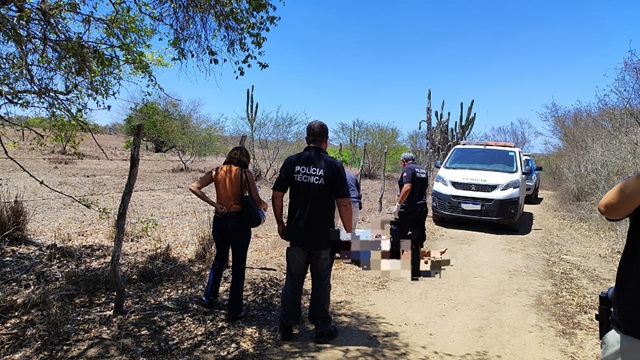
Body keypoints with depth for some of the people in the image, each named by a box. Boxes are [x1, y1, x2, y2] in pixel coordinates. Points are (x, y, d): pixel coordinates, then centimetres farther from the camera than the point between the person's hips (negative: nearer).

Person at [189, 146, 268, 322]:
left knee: (219, 259, 27)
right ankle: (234, 311, 16)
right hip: (239, 221, -4)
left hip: (219, 221, 5)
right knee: (238, 267, 7)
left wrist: (214, 204, -4)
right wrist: (263, 205, 11)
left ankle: (209, 298, 39)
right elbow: (257, 200, -11)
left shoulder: (216, 171, 5)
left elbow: (194, 187, -4)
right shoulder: (245, 173, -7)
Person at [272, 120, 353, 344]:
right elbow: (344, 203, -11)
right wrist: (349, 232, 0)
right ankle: (322, 329, 24)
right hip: (323, 237, -2)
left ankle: (286, 327, 24)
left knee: (293, 281, 14)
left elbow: (277, 195, -1)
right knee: (321, 283, 12)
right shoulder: (333, 166, -8)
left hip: (296, 233, 2)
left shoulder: (292, 162, -1)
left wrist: (280, 223, 11)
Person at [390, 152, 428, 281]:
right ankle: (415, 272, 13)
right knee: (417, 243, 9)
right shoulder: (423, 170, 16)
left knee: (396, 236, 4)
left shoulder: (408, 169, -8)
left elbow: (407, 187, -22)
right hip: (422, 209, 8)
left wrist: (398, 204, -20)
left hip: (409, 210, -8)